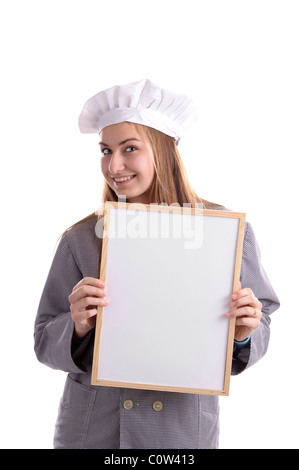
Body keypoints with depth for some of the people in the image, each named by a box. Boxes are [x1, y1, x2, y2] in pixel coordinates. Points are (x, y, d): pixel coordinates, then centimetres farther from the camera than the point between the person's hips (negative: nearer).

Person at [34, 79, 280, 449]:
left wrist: (243, 334, -21)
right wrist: (78, 327, -22)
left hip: (184, 430, 0)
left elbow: (256, 330, 0)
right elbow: (45, 343, -2)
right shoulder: (81, 240, -5)